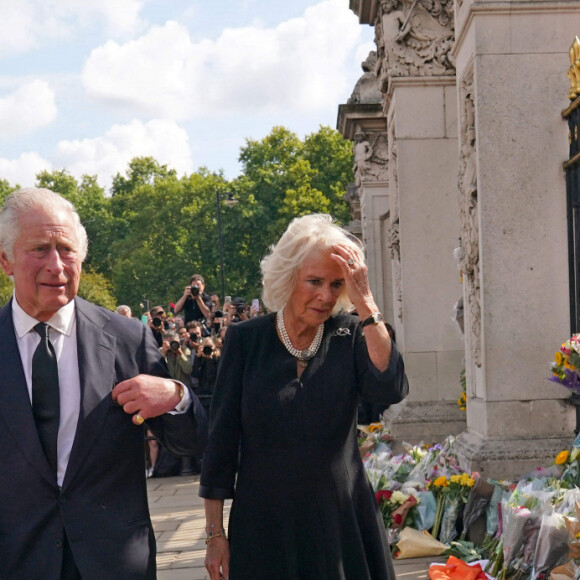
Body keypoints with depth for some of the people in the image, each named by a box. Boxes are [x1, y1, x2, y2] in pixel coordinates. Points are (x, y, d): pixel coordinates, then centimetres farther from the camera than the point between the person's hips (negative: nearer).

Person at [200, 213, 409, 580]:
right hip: (263, 526, 0)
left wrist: (366, 304, -20)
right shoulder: (245, 339, -4)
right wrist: (215, 534, -2)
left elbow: (391, 390, -20)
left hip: (341, 520, 1)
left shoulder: (350, 336, -2)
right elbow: (221, 437, -2)